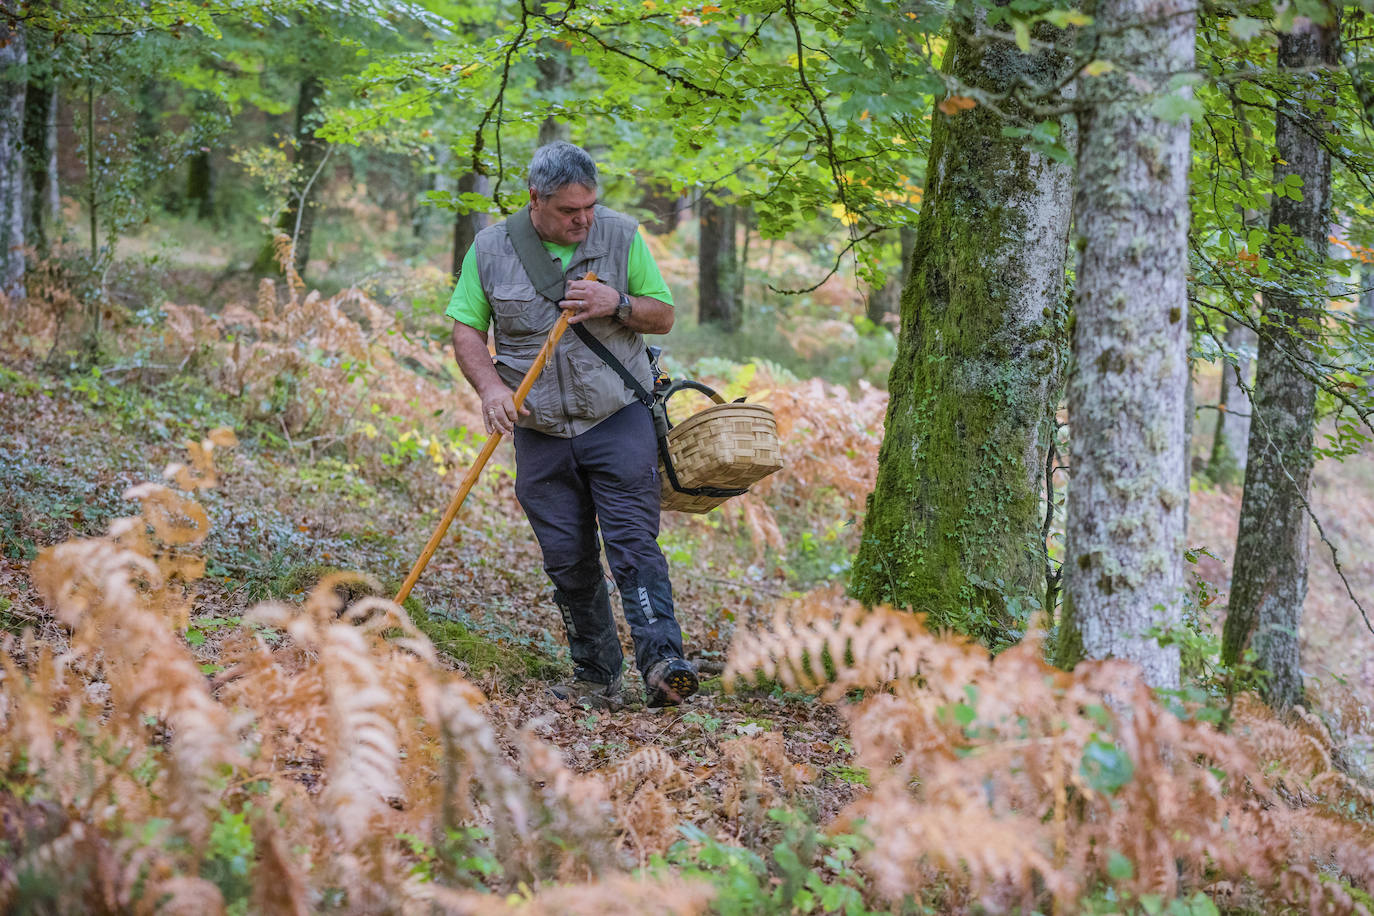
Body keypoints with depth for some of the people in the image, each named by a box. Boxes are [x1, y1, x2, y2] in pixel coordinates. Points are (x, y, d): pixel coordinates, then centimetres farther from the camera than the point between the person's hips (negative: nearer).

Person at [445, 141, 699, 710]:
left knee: (633, 544, -13)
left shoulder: (621, 235, 0)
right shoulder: (491, 248, 1)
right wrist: (491, 387, -12)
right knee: (567, 561, 3)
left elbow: (664, 316, 6)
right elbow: (466, 328, 5)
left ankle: (662, 664, -20)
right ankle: (595, 676, 13)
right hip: (541, 431, 2)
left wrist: (618, 305, -15)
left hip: (619, 421, -2)